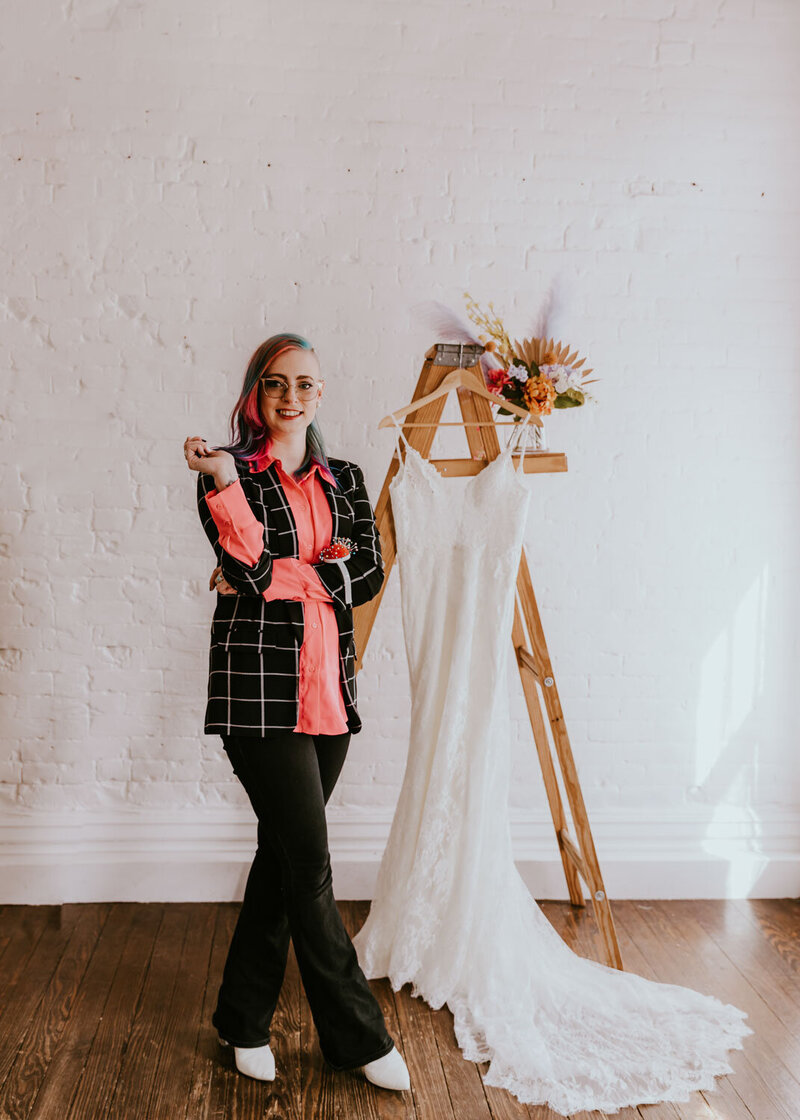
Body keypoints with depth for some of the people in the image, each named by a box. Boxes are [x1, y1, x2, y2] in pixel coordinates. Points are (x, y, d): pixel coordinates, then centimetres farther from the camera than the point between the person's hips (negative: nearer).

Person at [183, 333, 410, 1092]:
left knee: (285, 855, 12)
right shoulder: (230, 471, -1)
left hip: (328, 688, 5)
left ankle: (245, 1020, 30)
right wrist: (225, 479, -22)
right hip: (259, 688, -5)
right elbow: (250, 570, -14)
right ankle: (358, 1036, 13)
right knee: (308, 862, -3)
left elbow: (369, 574, 0)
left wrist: (276, 577, -10)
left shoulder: (344, 480, 12)